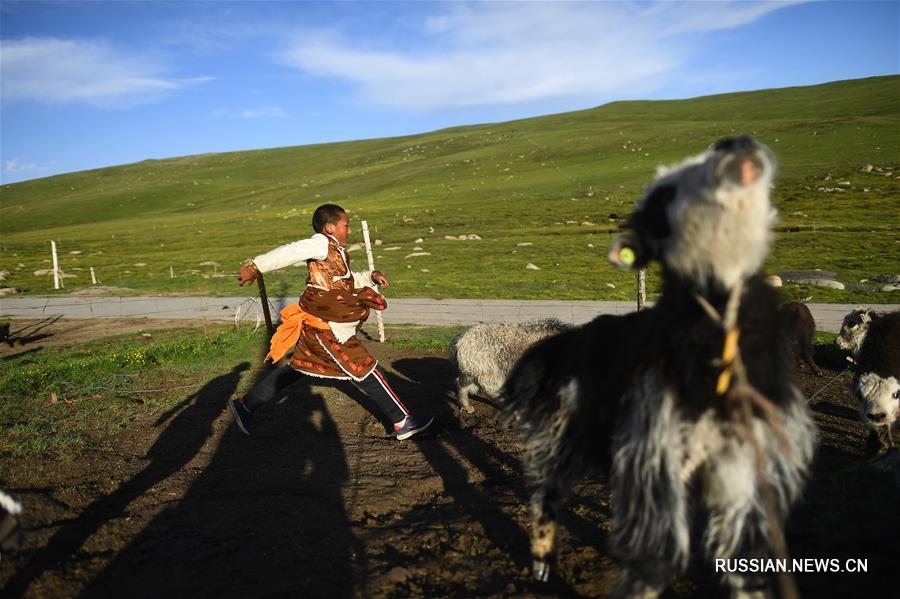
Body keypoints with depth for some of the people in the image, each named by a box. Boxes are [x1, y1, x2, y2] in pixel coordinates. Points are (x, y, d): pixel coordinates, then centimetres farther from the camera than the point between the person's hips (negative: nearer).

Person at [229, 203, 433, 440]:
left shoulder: (333, 251, 16)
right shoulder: (322, 243, -14)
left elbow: (346, 281, 23)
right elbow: (289, 252, -23)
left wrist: (370, 277, 10)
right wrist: (255, 267, -27)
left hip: (316, 327, 10)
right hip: (327, 329, -10)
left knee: (297, 367, 19)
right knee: (365, 370, -4)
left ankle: (245, 404, 29)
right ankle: (403, 422, 5)